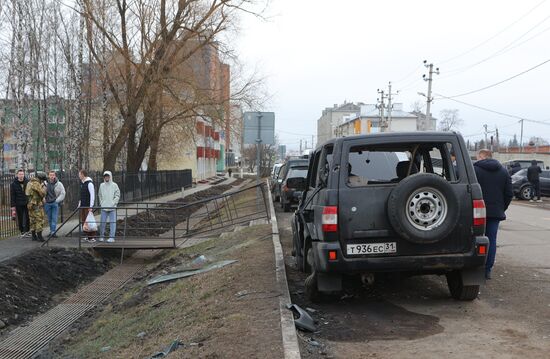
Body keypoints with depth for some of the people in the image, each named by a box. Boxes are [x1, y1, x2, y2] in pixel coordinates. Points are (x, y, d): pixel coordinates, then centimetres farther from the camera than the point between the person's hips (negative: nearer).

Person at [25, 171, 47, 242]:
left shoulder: (30, 182, 13)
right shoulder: (36, 184, -16)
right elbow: (42, 194, -18)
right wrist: (44, 187, 1)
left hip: (30, 204, 9)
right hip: (36, 204, -9)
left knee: (33, 220, 12)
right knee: (40, 220, -7)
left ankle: (34, 236, 16)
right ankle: (39, 236, -10)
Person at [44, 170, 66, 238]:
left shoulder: (59, 184, -2)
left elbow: (63, 194, -1)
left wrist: (57, 201, -8)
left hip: (55, 203, -2)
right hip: (47, 203, 2)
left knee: (54, 218, -7)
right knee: (49, 219, 8)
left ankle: (53, 232, -7)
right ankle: (51, 231, 17)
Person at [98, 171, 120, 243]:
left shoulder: (114, 185, -1)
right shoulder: (101, 185, 8)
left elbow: (117, 196, -2)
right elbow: (100, 195, 16)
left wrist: (112, 204, -10)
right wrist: (101, 203, 4)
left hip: (112, 208, -2)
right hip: (103, 208, 2)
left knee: (112, 222, -2)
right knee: (102, 222, 4)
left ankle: (112, 237, 3)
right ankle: (101, 236, 16)